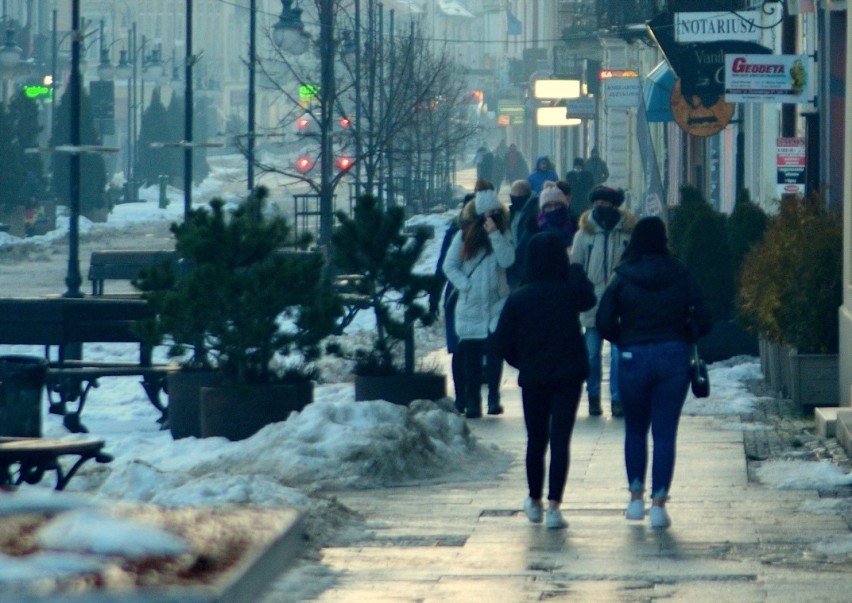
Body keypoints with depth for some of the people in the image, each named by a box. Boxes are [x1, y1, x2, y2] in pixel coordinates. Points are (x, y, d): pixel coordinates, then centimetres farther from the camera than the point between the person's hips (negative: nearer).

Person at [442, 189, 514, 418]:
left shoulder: (503, 236, 5)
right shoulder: (464, 236, 3)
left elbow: (507, 260, -11)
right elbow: (449, 265, 4)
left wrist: (495, 234, -17)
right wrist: (464, 284, -9)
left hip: (497, 303, 0)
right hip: (470, 305, 0)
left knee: (495, 349, -9)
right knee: (470, 355, 1)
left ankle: (494, 398, 0)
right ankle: (472, 402, 5)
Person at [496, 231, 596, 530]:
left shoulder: (518, 298, -6)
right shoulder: (570, 292, -8)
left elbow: (504, 339, -3)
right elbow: (589, 299, 15)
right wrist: (574, 269, 20)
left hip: (532, 378, 1)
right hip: (568, 376, -1)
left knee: (536, 439, 16)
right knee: (560, 440, -1)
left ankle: (535, 502, 28)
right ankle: (554, 506, -9)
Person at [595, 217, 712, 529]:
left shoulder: (622, 278, -3)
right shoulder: (680, 276, -1)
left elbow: (604, 323, -6)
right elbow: (703, 321, -3)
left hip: (634, 358, 0)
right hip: (674, 356, 0)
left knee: (635, 429, 17)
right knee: (665, 432, 2)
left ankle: (636, 498, 17)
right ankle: (658, 503, -4)